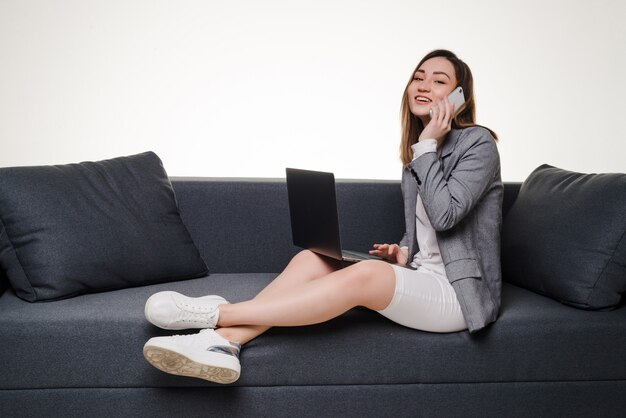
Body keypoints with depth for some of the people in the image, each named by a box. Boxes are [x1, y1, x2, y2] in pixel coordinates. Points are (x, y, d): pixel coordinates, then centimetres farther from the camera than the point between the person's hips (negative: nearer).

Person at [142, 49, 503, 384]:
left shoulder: (478, 143, -6)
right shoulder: (417, 151, 16)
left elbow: (445, 215, -19)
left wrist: (428, 145, -14)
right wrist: (403, 252, 1)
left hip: (457, 293, -7)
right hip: (418, 280, 7)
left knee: (365, 274, -35)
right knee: (311, 259, -14)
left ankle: (215, 313, -32)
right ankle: (222, 340, -32)